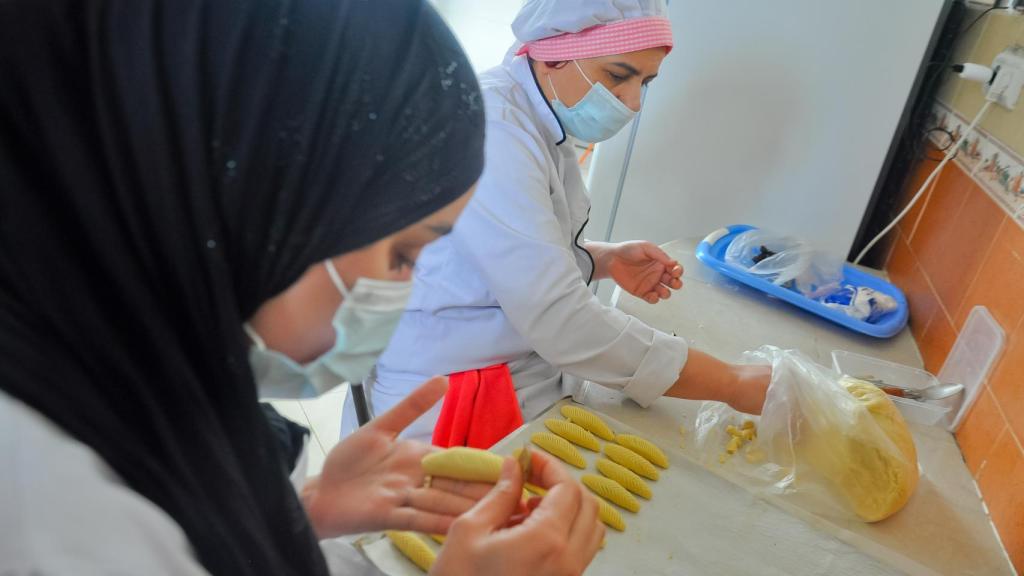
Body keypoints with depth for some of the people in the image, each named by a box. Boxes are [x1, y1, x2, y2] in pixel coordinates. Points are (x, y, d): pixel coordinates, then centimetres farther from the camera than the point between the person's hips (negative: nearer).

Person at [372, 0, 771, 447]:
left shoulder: (542, 123, 5)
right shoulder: (491, 124, -23)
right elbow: (560, 321, -29)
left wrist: (605, 260, -3)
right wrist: (735, 385, -21)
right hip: (443, 410, -8)